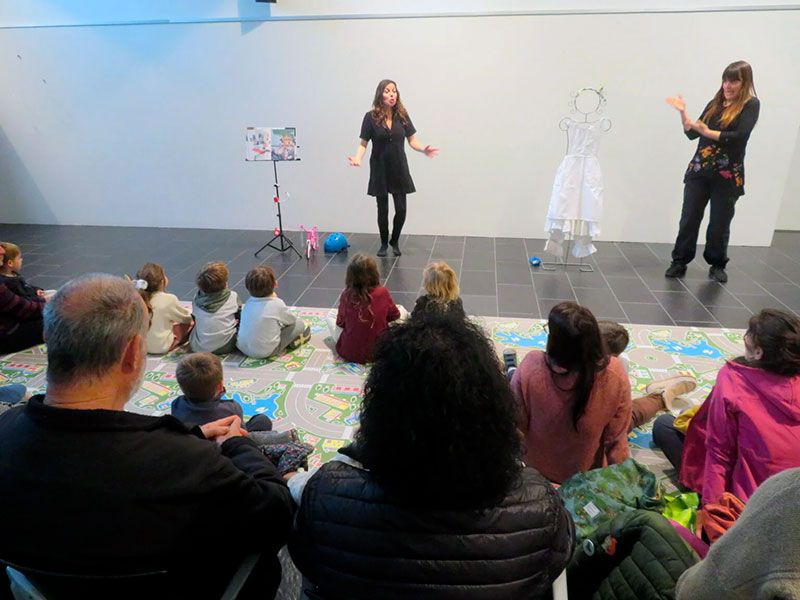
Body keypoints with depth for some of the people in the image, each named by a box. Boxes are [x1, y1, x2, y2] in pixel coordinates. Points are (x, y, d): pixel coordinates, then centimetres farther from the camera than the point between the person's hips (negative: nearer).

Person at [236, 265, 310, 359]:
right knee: (300, 323, 3)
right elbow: (292, 320, 3)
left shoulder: (248, 303, 0)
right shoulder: (277, 304, -14)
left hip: (243, 348, 6)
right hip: (266, 352, -6)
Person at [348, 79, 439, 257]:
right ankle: (383, 243, 27)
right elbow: (363, 143, -4)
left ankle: (395, 242, 24)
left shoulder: (402, 115, 0)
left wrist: (423, 149, -16)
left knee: (401, 209, 0)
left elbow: (412, 141, 3)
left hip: (399, 169, 2)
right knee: (382, 209, 6)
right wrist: (358, 158, -23)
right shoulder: (371, 117, -6)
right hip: (380, 169, -2)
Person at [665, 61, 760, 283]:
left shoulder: (751, 105, -1)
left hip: (728, 175, -3)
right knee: (689, 219, 1)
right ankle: (680, 262, 11)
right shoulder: (715, 104, 12)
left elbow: (739, 136, -14)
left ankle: (717, 265, 21)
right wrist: (683, 113, -5)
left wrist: (708, 132, -20)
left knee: (719, 225, 5)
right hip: (699, 171, 3)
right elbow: (692, 133, 8)